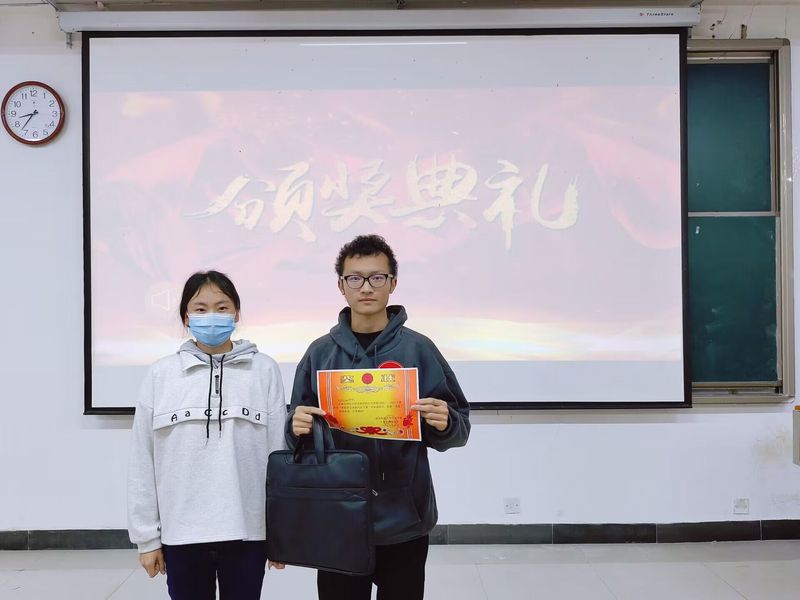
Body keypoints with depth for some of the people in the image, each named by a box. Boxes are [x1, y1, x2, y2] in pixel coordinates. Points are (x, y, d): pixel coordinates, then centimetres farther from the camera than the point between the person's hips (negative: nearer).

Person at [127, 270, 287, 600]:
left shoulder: (264, 370, 0)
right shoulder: (161, 375, 1)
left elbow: (279, 453, 1)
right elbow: (142, 462, 3)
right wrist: (146, 536, 2)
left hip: (246, 530, -1)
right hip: (181, 533, 1)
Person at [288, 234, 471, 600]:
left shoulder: (419, 348, -1)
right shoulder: (320, 353, 3)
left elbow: (458, 429, 1)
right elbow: (298, 436, 8)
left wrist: (444, 423, -21)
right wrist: (297, 427, -14)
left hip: (404, 522, -1)